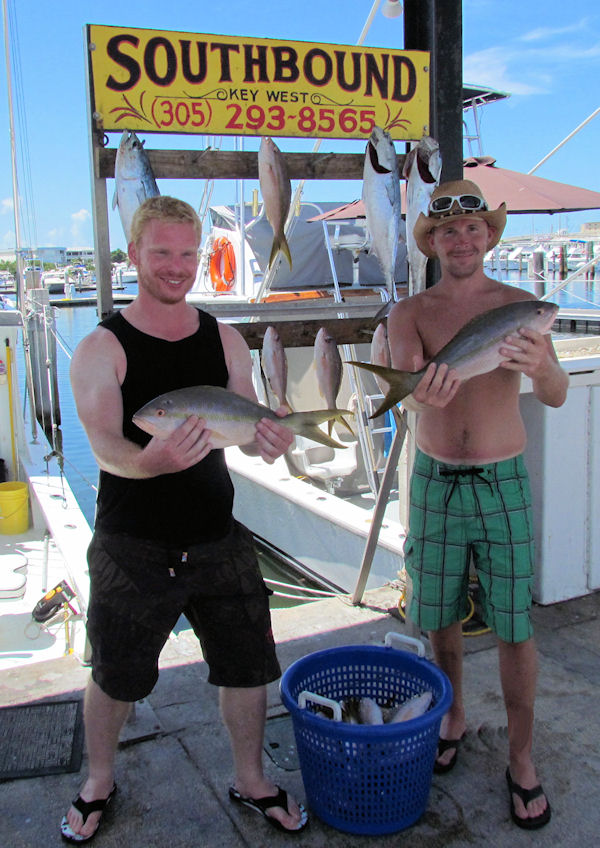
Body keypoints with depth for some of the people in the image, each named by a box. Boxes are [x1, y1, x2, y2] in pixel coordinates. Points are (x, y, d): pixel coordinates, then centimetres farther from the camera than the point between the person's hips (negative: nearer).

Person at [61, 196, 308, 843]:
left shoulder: (225, 341, 4)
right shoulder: (102, 348, -8)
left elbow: (248, 429, 0)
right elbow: (104, 445, -21)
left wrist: (269, 438, -25)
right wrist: (150, 461, -44)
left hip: (216, 539, 3)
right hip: (131, 546, -3)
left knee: (248, 666, 10)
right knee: (113, 676, 12)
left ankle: (250, 780, 37)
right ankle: (99, 781, 41)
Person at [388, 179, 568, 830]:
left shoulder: (521, 306, -2)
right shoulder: (411, 311, 0)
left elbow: (556, 396, -14)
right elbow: (402, 375, -18)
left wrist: (542, 368, -38)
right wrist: (421, 392, -43)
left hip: (503, 484, -1)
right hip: (434, 482, 1)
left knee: (514, 627, 3)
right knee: (439, 616, 13)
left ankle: (521, 758, 21)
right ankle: (453, 717, 38)